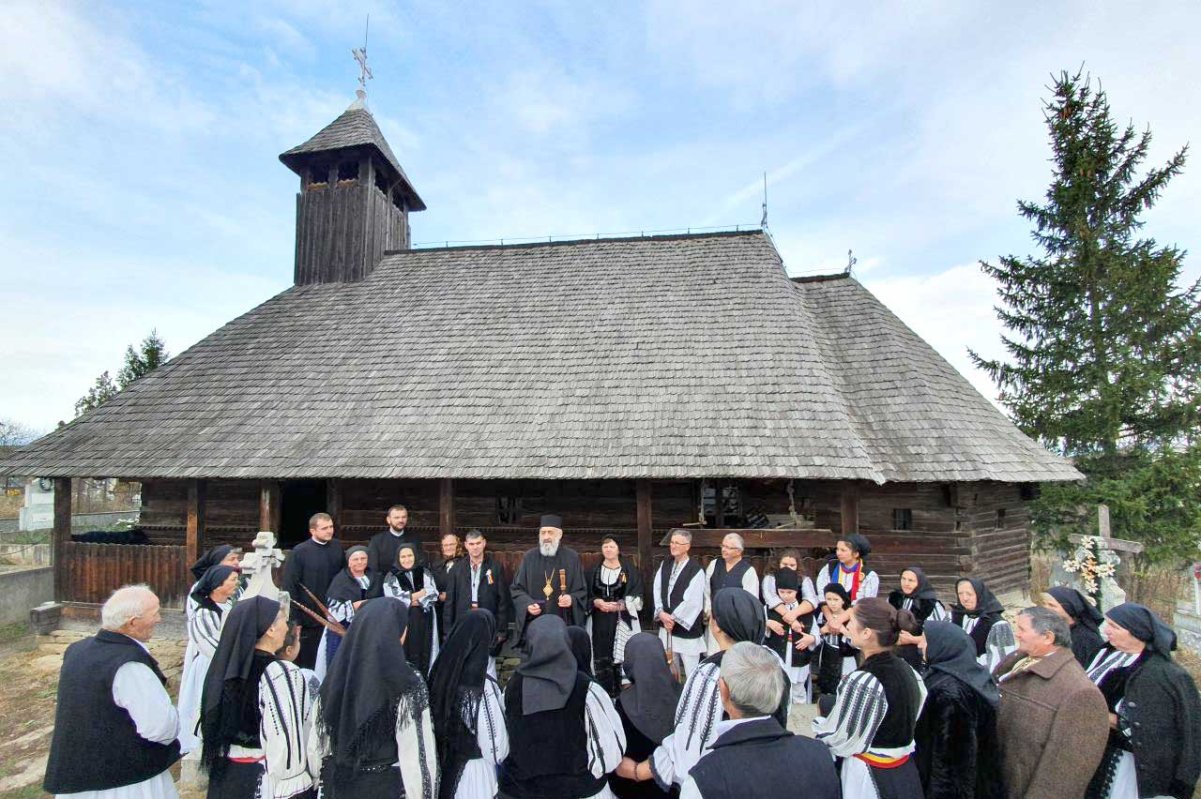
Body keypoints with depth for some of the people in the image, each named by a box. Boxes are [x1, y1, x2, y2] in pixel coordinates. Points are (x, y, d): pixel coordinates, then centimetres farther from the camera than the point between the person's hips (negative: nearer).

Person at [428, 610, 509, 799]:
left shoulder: (441, 672, -10)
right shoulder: (483, 687, -27)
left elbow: (435, 720, 3)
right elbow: (495, 745, -18)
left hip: (441, 764, 6)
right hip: (473, 770, -6)